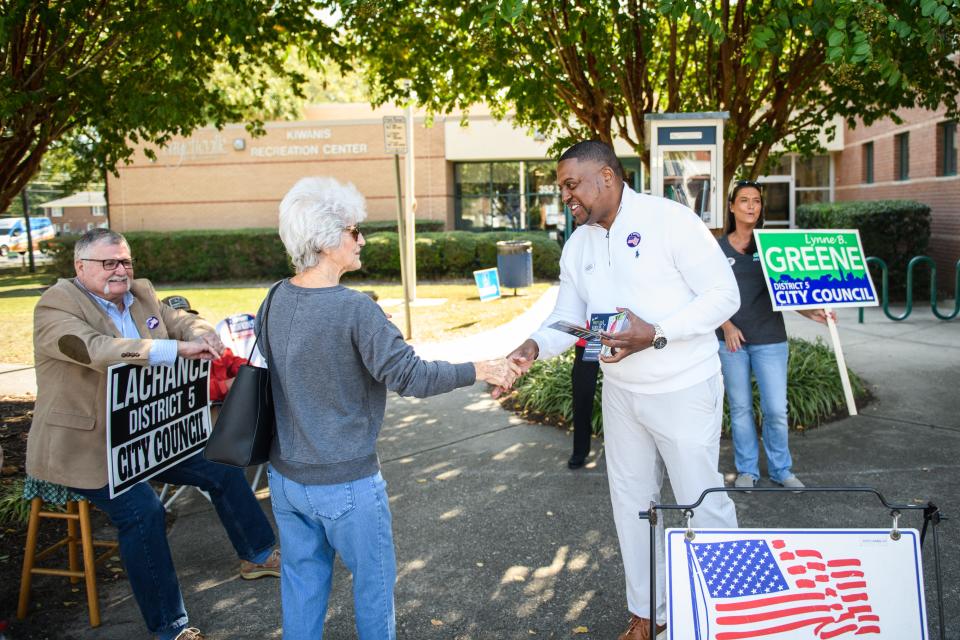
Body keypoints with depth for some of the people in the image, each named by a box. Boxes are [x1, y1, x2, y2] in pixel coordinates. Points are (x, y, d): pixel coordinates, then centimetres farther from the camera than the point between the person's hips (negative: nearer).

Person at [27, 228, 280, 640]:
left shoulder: (141, 294, 7)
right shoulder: (56, 305, -16)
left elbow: (180, 320, 12)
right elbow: (99, 350, -33)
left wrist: (202, 335, -16)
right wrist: (178, 349, -41)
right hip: (86, 446, -8)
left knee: (222, 467, 8)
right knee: (142, 511, -25)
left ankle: (258, 555, 29)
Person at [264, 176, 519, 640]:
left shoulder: (276, 300, -2)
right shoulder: (354, 309, -23)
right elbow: (409, 376, -23)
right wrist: (479, 371, -13)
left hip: (284, 475, 7)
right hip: (345, 482, -6)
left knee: (302, 581, 20)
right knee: (374, 582, 15)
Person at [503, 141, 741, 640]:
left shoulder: (669, 220, -15)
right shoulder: (578, 245, 5)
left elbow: (724, 294, -16)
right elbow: (567, 317, 7)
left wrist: (655, 334, -26)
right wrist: (535, 346, -15)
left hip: (683, 390, -6)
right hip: (620, 390, 7)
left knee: (701, 500, 5)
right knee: (631, 501, 15)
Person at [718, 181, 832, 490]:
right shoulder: (718, 248, 3)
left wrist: (811, 313, -15)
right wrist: (727, 326, -11)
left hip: (770, 339, 0)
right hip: (731, 339, 0)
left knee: (776, 409, 0)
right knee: (740, 408, 8)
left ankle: (781, 469, 19)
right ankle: (747, 469, 22)